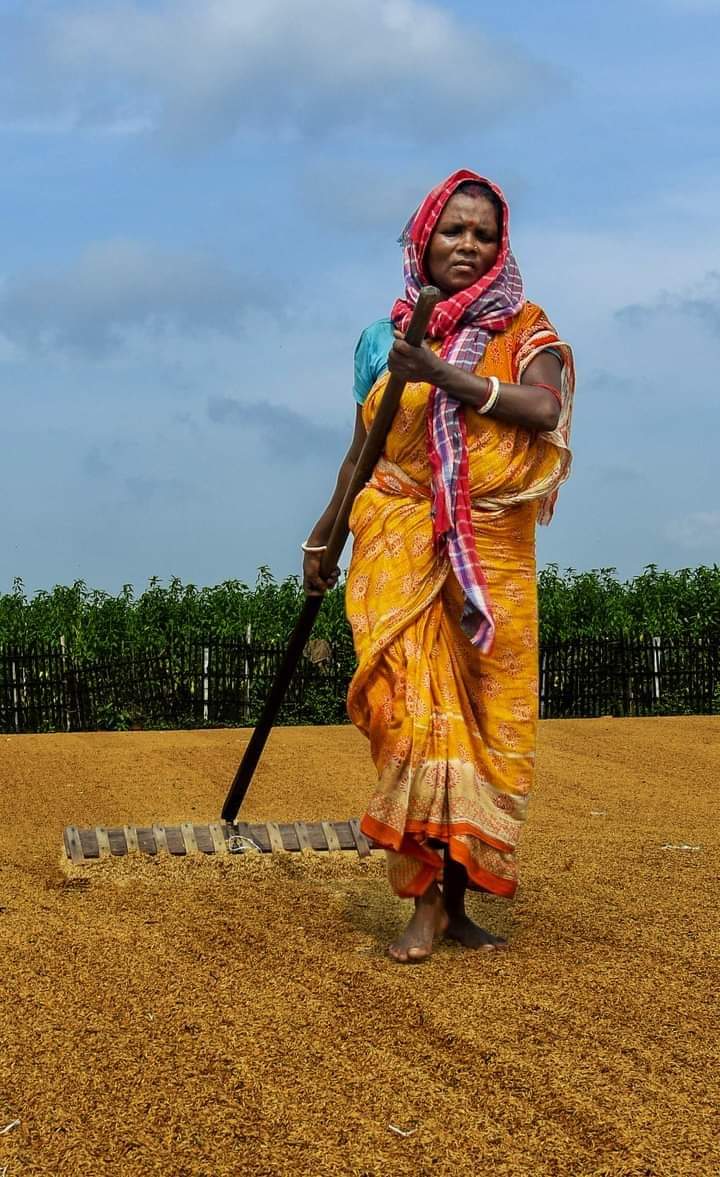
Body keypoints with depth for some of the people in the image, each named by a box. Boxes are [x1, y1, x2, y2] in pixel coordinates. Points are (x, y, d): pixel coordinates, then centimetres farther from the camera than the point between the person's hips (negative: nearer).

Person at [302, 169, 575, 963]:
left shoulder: (523, 330, 7)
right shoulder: (384, 339, 11)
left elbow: (545, 406, -13)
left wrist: (442, 375, -18)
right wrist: (321, 539, 20)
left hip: (492, 551, 0)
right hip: (402, 544, 0)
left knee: (485, 718, 0)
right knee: (415, 709, -12)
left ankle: (457, 900, 9)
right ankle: (426, 903, -9)